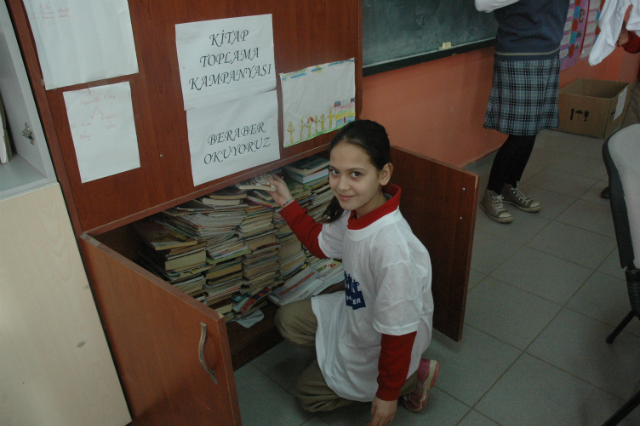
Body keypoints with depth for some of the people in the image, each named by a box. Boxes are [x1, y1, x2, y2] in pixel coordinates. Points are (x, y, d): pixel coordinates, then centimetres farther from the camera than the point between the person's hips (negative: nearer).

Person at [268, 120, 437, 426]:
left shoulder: (393, 248, -41)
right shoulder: (353, 210, -17)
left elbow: (398, 331, -30)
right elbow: (320, 242, 7)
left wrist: (388, 394, -17)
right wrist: (287, 204, 1)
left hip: (379, 344, -7)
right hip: (354, 312, 7)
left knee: (309, 393, 13)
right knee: (287, 320, 12)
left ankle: (412, 376, 13)